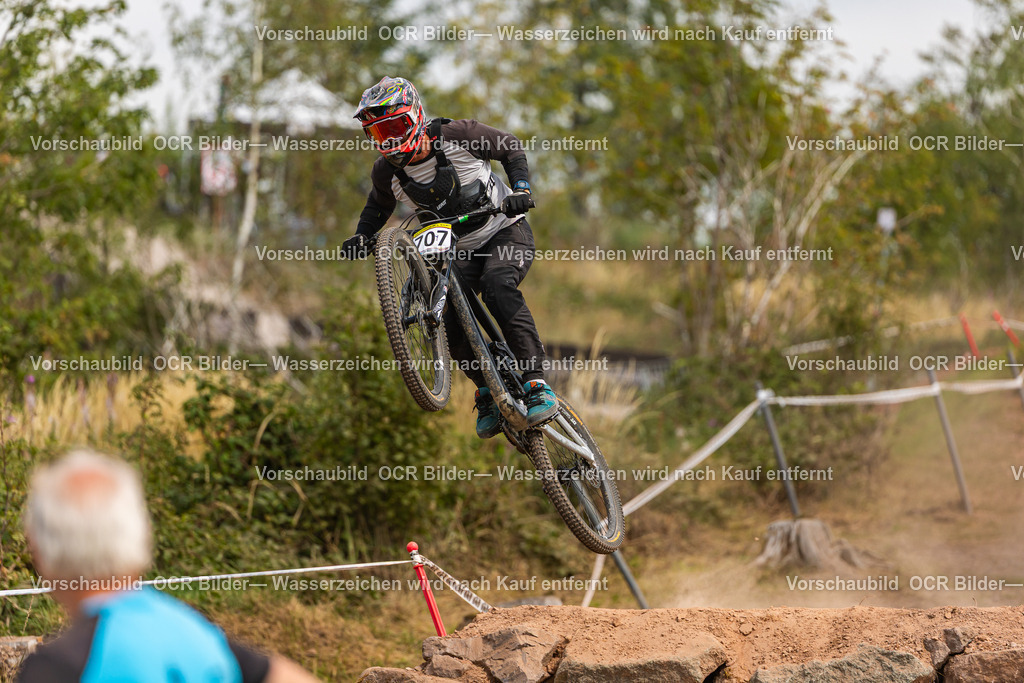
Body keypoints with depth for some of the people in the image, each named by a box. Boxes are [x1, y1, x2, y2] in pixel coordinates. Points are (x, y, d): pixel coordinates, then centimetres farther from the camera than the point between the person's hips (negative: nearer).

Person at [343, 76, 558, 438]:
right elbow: (378, 206, 14)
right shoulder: (387, 171, -7)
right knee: (448, 322, -20)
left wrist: (520, 190, -19)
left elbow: (511, 148, -4)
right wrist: (362, 236, -6)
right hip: (462, 252, 4)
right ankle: (489, 393, 2)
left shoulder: (456, 136, -18)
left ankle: (536, 384, -33)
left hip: (507, 233, -4)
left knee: (497, 285, -35)